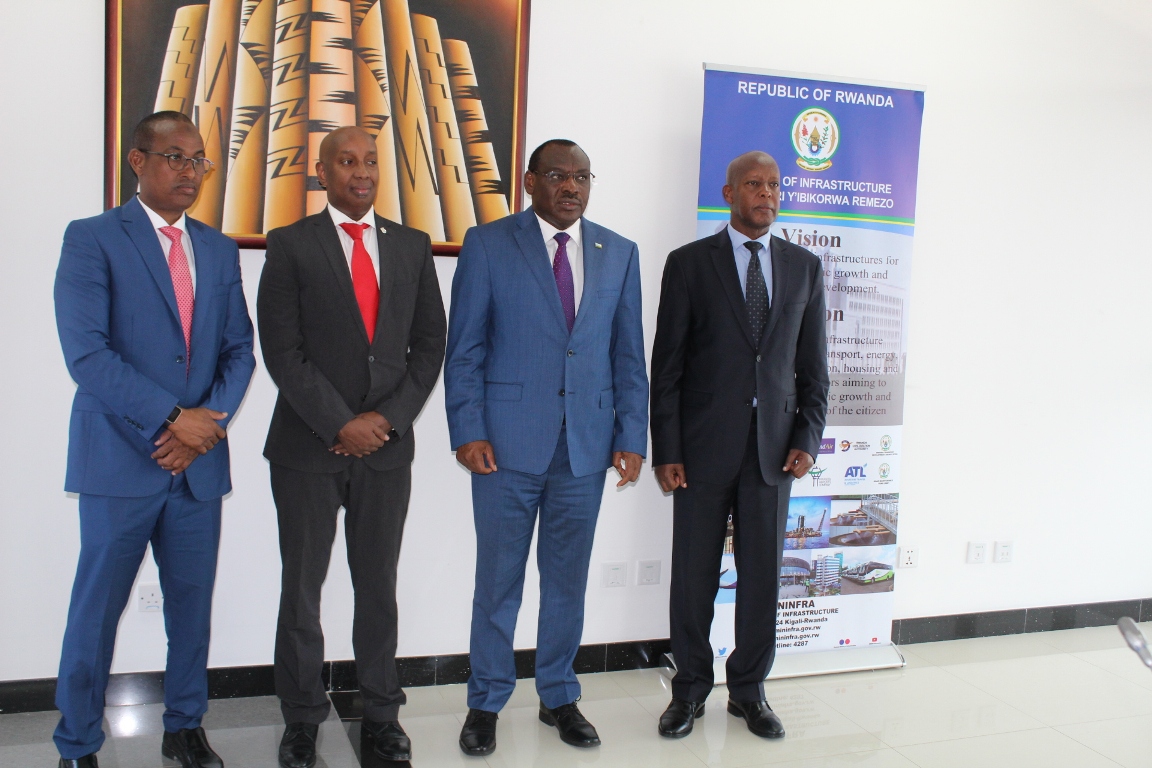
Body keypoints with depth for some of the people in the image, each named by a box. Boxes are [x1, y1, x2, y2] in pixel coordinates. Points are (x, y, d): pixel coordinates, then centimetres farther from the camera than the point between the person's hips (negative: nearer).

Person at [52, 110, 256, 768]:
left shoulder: (219, 250, 12)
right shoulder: (92, 239, -3)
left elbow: (239, 349, 9)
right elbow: (87, 352, -12)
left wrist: (210, 420, -8)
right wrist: (170, 418, -16)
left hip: (200, 461, 4)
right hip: (121, 459, -4)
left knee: (193, 602, 12)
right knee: (98, 607, 5)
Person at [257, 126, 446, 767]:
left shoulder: (413, 246, 8)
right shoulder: (291, 245, -1)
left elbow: (430, 344, 6)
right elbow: (282, 351, -8)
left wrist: (389, 417, -6)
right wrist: (340, 425, -12)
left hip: (387, 446, 2)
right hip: (308, 447, -2)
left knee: (380, 587, 11)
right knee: (303, 588, 8)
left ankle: (381, 714, 25)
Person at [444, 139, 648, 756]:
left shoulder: (619, 254, 9)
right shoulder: (487, 244, 1)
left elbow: (628, 354, 9)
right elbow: (464, 348, -2)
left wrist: (632, 437, 2)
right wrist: (467, 430, -9)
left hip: (588, 444, 3)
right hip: (508, 440, -2)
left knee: (568, 578, 13)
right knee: (498, 578, 7)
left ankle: (559, 697, 30)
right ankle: (486, 701, 25)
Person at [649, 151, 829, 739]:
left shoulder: (804, 267, 10)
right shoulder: (689, 263, 1)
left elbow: (813, 366, 11)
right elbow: (666, 364, -1)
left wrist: (807, 439, 0)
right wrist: (665, 450, -6)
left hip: (773, 447, 3)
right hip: (704, 447, -2)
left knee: (763, 574, 9)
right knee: (693, 575, 6)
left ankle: (748, 690, 26)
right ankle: (690, 689, 24)